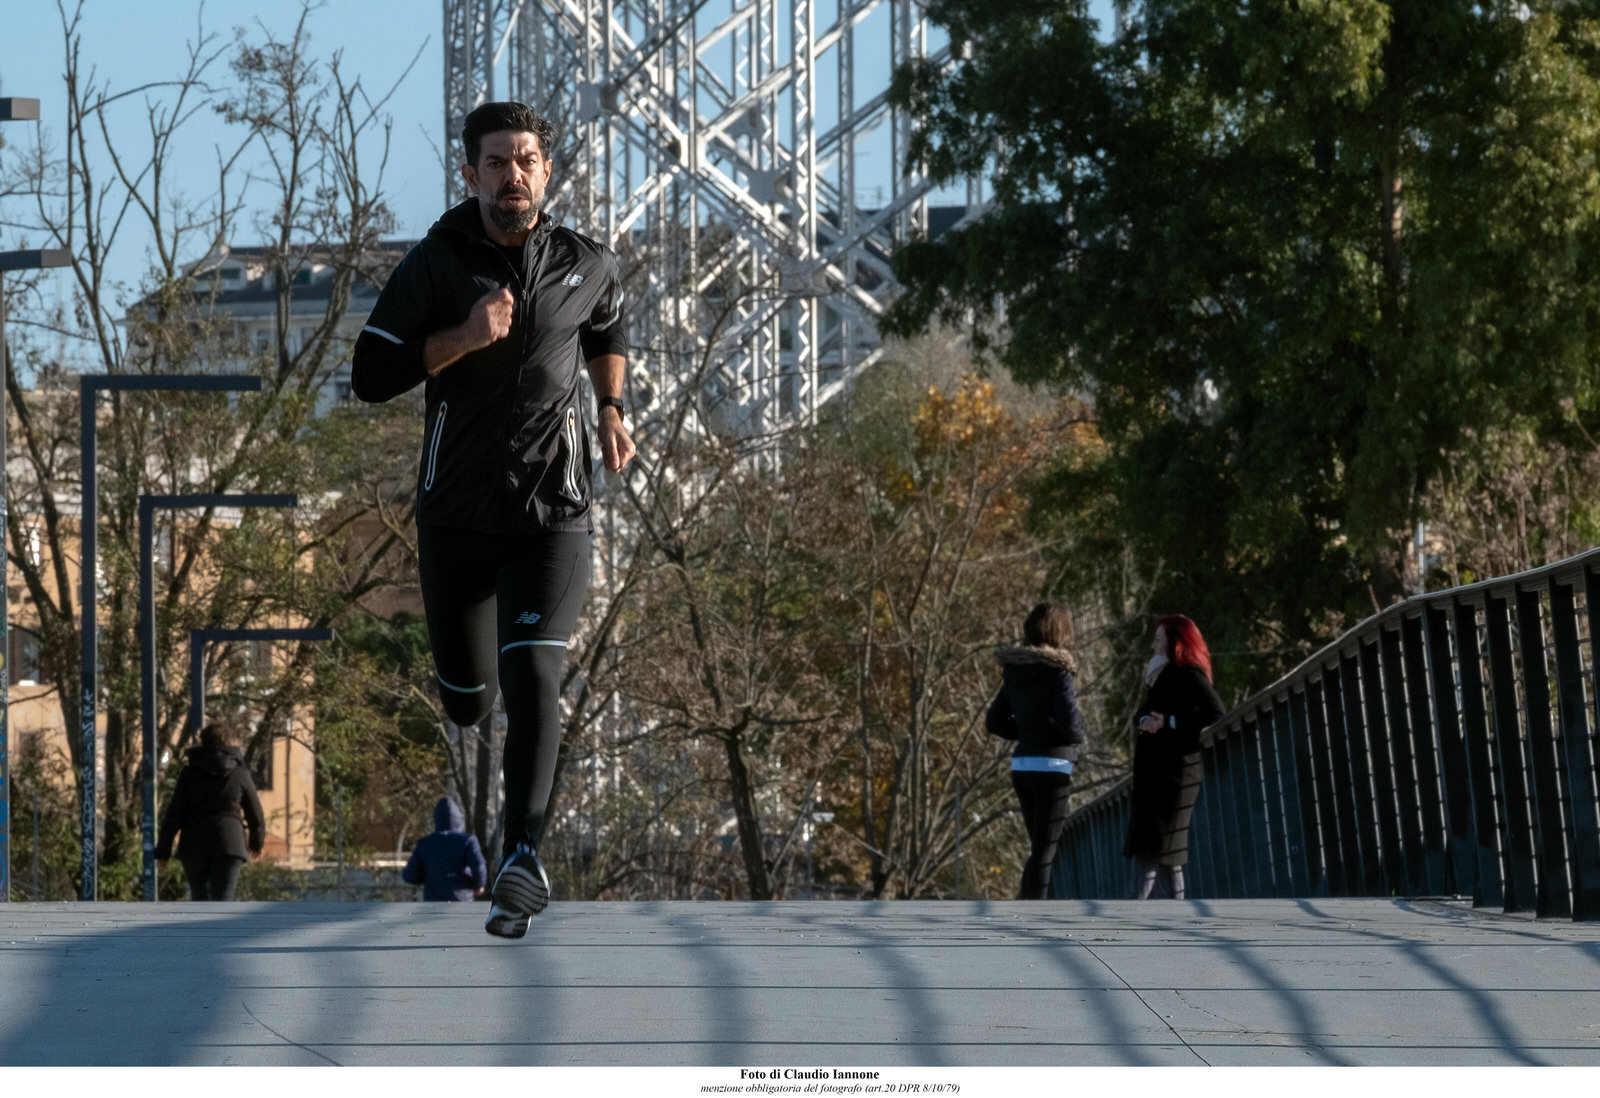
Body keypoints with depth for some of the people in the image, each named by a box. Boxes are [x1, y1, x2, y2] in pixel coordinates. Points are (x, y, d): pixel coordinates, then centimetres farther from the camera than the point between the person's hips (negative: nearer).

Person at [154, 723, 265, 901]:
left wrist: (162, 851, 4)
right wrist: (257, 842, 32)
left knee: (199, 896, 19)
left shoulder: (189, 773, 4)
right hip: (227, 846, -1)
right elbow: (255, 813, 14)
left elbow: (174, 815, -1)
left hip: (193, 846, 1)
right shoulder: (239, 774, 5)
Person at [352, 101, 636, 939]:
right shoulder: (435, 264, -6)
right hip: (456, 515, 1)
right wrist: (463, 337, -24)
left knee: (532, 676, -21)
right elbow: (370, 377, -12)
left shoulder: (587, 265, 1)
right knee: (468, 703, 13)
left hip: (551, 514, -1)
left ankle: (522, 862, -23)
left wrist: (610, 412, 8)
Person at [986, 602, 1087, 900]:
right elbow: (1069, 723, -17)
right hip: (1052, 765, -7)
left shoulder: (1015, 671, 8)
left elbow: (994, 721, 12)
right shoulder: (1057, 671, -12)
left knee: (1039, 848, 17)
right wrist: (1077, 736, 4)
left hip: (1021, 765, 7)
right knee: (1044, 851, -4)